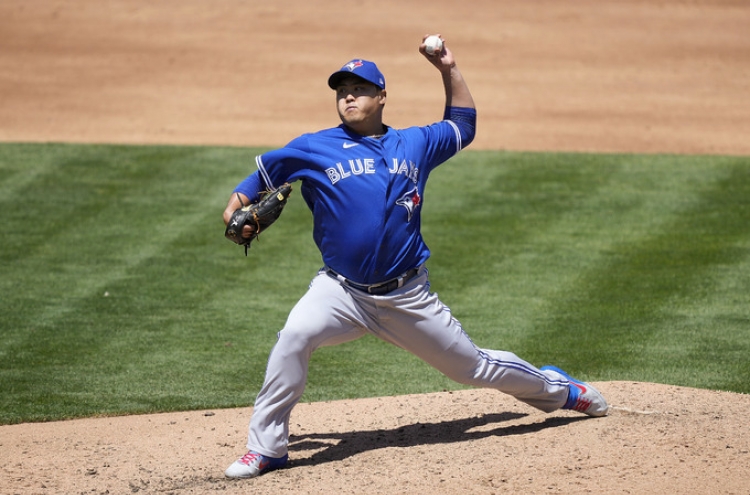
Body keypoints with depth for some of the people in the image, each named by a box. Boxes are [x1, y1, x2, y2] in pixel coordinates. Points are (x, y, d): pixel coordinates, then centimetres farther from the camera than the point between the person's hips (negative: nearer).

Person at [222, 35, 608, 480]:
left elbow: (464, 126, 24)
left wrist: (449, 70, 16)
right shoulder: (314, 149, 1)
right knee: (295, 335, -31)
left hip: (408, 298, 1)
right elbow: (263, 172, 9)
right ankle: (266, 447, -21)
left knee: (473, 366, 11)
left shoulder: (413, 144, 8)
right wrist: (238, 207, -8)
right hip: (342, 290, -1)